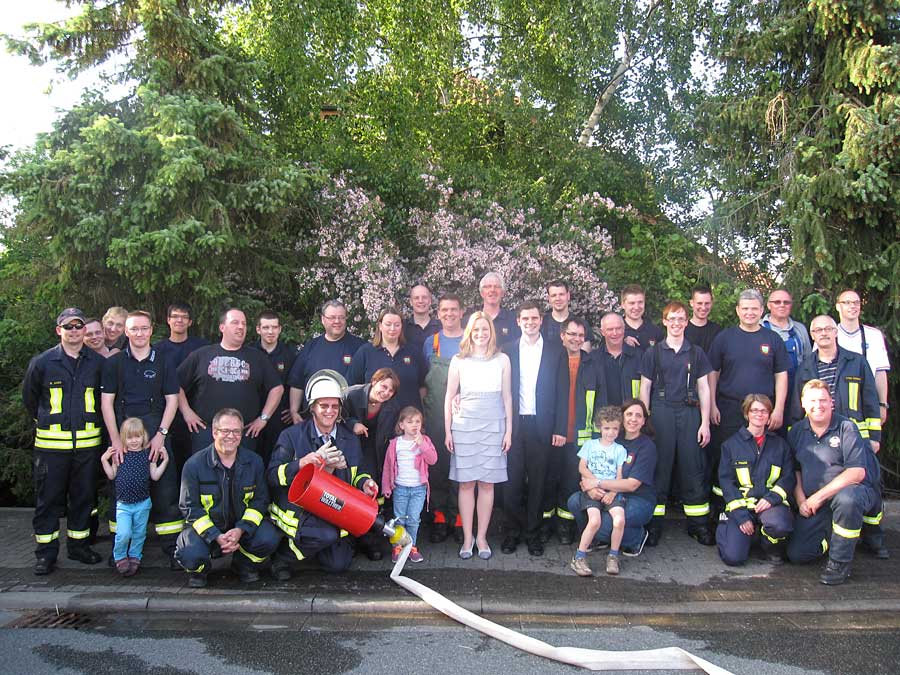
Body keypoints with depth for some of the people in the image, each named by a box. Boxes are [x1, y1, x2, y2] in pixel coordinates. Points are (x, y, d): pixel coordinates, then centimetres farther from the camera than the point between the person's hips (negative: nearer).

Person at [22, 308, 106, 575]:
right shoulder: (41, 362, 0)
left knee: (83, 495, 9)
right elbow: (29, 398, 13)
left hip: (87, 442, 1)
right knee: (48, 498, 3)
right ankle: (45, 553, 15)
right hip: (51, 443, -1)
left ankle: (78, 545, 24)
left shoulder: (98, 362, 3)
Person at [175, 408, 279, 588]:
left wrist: (241, 529, -19)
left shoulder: (254, 462, -4)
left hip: (243, 525, 2)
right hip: (206, 526, -1)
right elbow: (190, 507, -9)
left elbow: (260, 501, -1)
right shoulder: (194, 464, -11)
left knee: (268, 538, -26)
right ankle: (198, 570, 10)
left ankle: (244, 566, 9)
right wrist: (216, 536, -21)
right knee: (191, 555, -31)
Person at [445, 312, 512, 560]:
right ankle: (467, 538, 12)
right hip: (464, 426, 0)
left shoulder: (502, 359, 6)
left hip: (493, 427, 0)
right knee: (466, 483, 2)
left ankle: (481, 537, 14)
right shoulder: (458, 361, 5)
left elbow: (507, 396, 8)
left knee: (487, 483, 3)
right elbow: (449, 397, 7)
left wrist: (508, 430, 4)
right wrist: (447, 430, 3)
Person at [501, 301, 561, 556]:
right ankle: (512, 532, 19)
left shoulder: (556, 349, 4)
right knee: (512, 482, 4)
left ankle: (533, 533, 21)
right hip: (513, 424, 1)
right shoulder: (508, 350, 7)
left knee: (537, 482, 7)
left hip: (541, 426, -1)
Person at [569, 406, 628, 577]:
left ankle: (613, 556, -2)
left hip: (612, 491, 1)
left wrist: (612, 492, -12)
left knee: (619, 520, -25)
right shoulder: (590, 444, 13)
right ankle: (579, 558, -12)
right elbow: (582, 468, 7)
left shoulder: (620, 450, 13)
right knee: (595, 521, -26)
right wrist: (596, 481, -7)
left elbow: (619, 476, 5)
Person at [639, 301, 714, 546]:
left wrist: (705, 423, 3)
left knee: (693, 468, 2)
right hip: (661, 413, -1)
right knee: (659, 468, 0)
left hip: (689, 413, 1)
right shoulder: (653, 353, 6)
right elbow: (645, 388, 6)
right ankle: (654, 524, 7)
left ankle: (698, 524, 12)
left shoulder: (696, 353, 10)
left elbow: (703, 388, 10)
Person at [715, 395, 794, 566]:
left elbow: (788, 477, 6)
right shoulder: (732, 444, 8)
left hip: (770, 503, 1)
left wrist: (772, 498, -14)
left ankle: (772, 546, 1)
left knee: (780, 524, -35)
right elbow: (725, 481, 2)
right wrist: (740, 515, -9)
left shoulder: (779, 444, 14)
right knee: (733, 556, -19)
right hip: (740, 504, -1)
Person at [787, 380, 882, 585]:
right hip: (814, 505, 4)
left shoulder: (846, 427, -10)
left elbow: (857, 473, -19)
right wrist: (801, 500, -2)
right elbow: (795, 470, 14)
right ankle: (831, 535, 27)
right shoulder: (796, 432, 5)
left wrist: (819, 496, -20)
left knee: (846, 498, -42)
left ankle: (840, 562, -20)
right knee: (797, 554, -5)